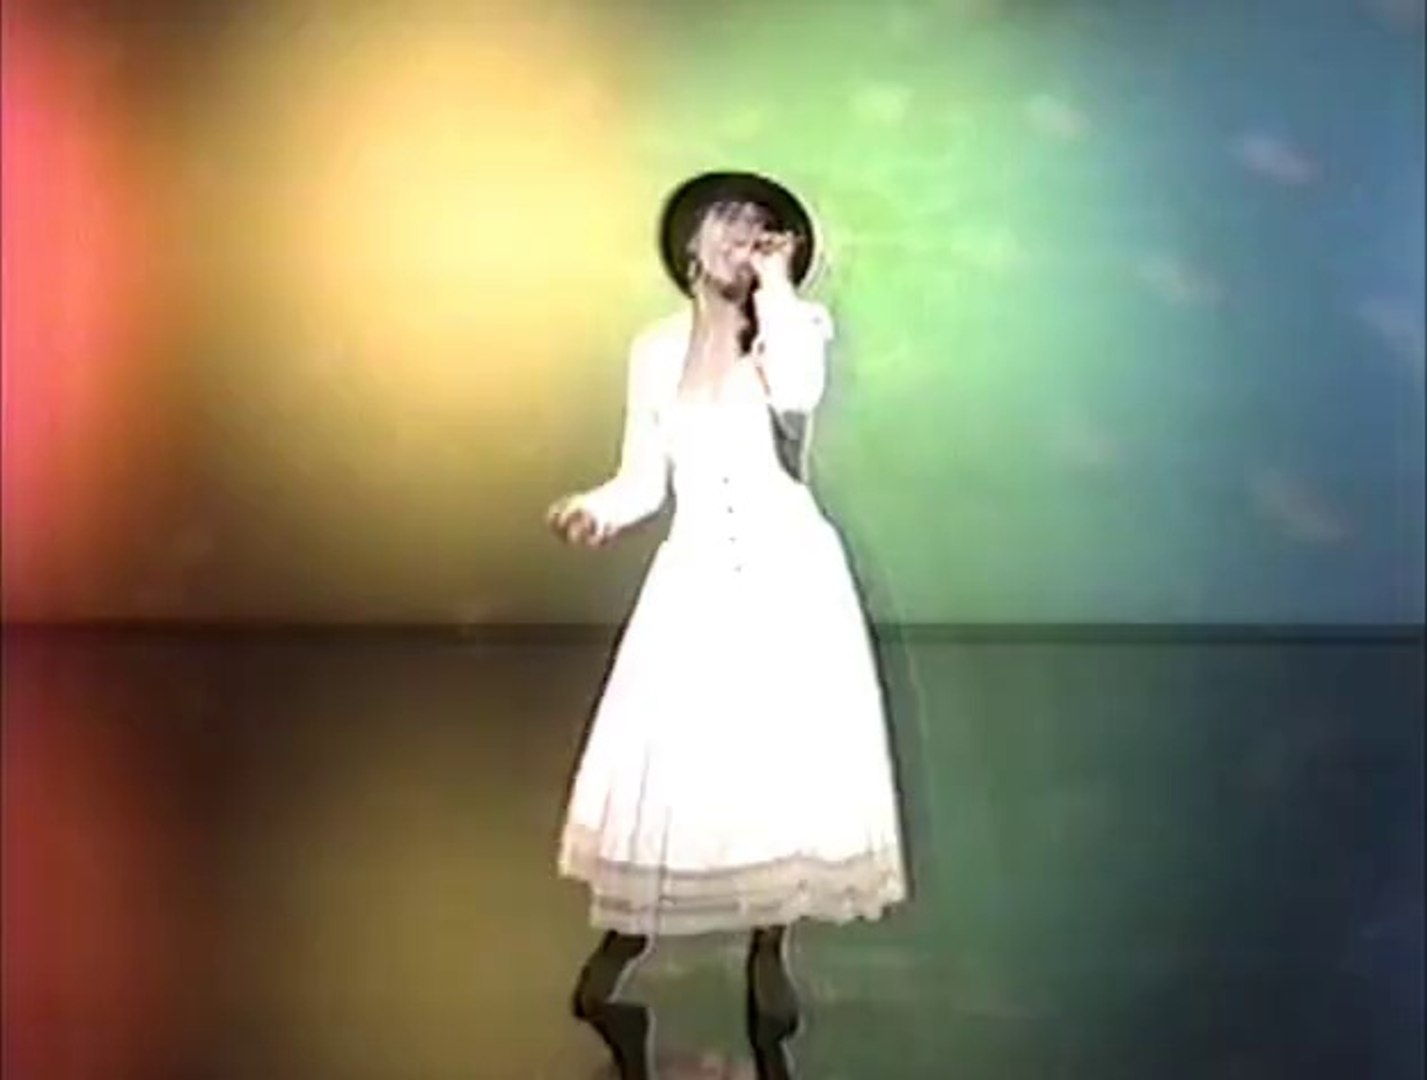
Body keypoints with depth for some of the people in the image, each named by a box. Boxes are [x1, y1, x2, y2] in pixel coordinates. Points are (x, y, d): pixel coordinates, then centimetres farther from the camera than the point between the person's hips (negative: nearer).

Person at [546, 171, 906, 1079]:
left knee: (785, 760, 3)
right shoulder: (657, 349, 5)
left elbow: (797, 395, -27)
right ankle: (619, 952, 17)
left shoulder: (798, 325, -3)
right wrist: (596, 511, -16)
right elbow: (645, 479, 5)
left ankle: (769, 956, 19)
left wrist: (774, 286, -16)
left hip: (792, 576, -2)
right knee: (667, 764, 1)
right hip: (696, 580, 2)